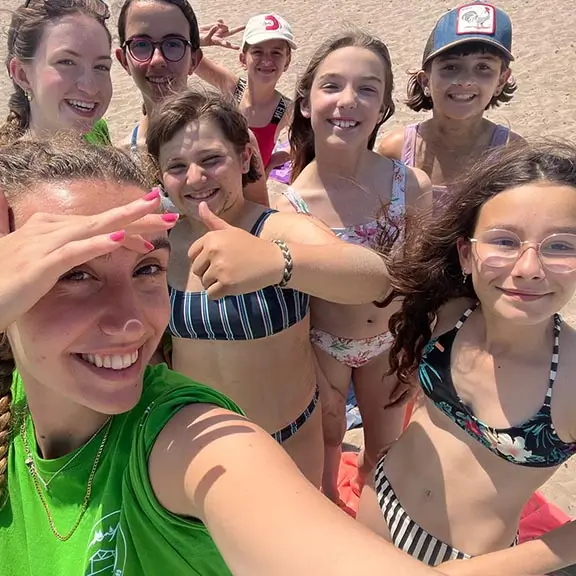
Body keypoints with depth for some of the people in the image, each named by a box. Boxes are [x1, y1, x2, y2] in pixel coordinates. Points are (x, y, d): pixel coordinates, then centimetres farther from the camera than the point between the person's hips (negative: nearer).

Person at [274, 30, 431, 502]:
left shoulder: (412, 185, -19)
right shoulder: (288, 206, -24)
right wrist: (313, 379, -4)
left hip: (390, 342, 3)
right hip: (322, 346, -2)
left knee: (386, 451, 23)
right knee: (328, 439, 24)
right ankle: (326, 503, 57)